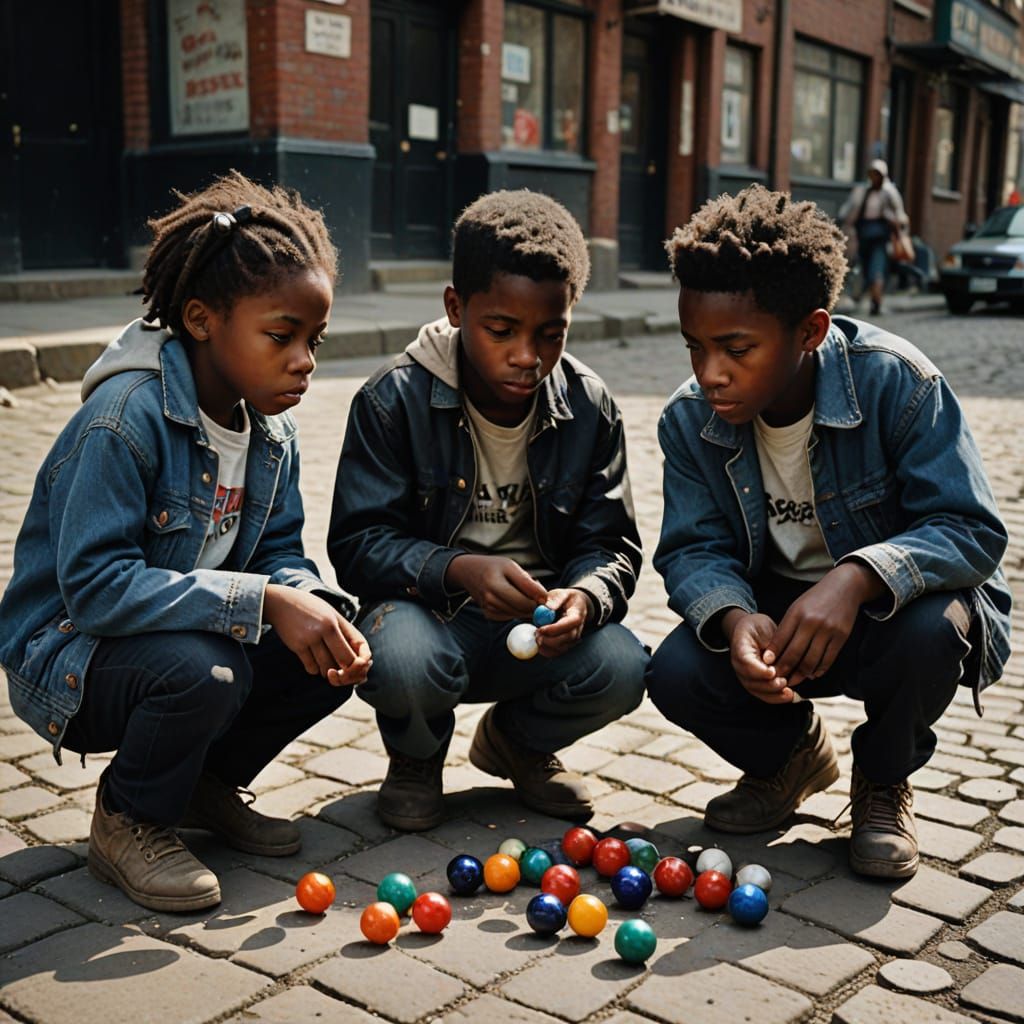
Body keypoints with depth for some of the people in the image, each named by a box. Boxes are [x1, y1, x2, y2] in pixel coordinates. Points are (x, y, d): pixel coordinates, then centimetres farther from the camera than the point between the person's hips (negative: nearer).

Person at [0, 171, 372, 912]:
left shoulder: (273, 431, -3)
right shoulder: (126, 418, -27)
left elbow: (279, 554, 2)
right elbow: (93, 583, -33)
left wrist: (317, 606, -23)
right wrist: (260, 600, -37)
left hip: (197, 631, 7)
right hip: (66, 658, -7)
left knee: (338, 648, -14)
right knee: (201, 669, -36)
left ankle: (209, 781, 13)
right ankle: (129, 820, -4)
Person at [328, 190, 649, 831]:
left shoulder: (590, 410, -3)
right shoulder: (394, 401, -12)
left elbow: (612, 545, -2)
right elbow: (357, 545, -15)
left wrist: (585, 597, -28)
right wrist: (458, 570, -34)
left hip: (540, 622, 3)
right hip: (427, 611, -2)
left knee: (621, 667, -26)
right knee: (403, 658, -36)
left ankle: (518, 739, 12)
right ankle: (416, 756, 5)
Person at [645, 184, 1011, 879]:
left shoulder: (896, 380, -24)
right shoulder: (690, 419, -11)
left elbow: (974, 530, -25)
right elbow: (694, 551, -10)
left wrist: (857, 579, -44)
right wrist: (734, 618, -35)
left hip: (897, 604, -2)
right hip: (771, 608, 3)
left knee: (927, 633, -37)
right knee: (677, 674, -25)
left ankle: (885, 781, 0)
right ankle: (792, 753, 13)